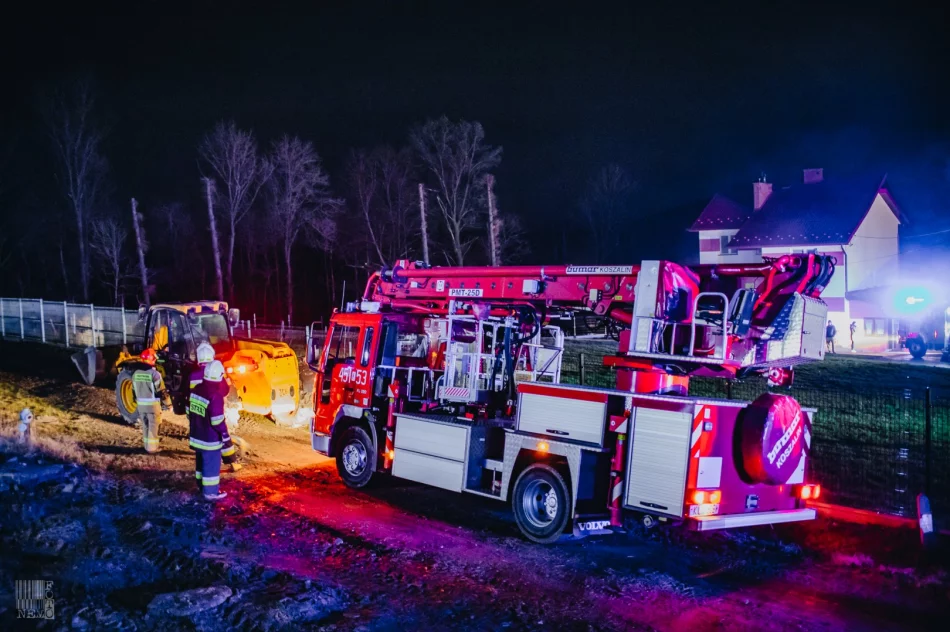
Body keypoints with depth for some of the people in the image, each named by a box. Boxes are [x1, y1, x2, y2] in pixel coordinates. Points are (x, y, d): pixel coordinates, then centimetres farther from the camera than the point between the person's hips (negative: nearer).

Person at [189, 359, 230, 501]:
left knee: (201, 461, 21)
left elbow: (189, 412, 11)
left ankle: (202, 486, 35)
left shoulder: (196, 390, 1)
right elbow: (218, 421, -22)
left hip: (196, 435, 8)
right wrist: (225, 434, -9)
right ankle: (211, 492, 12)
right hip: (210, 438, -8)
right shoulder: (215, 396, -26)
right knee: (212, 464, 4)